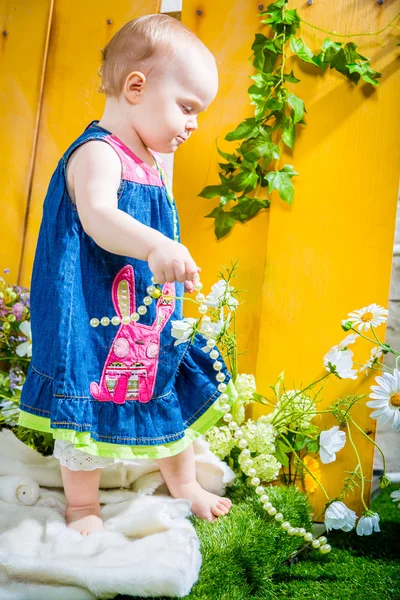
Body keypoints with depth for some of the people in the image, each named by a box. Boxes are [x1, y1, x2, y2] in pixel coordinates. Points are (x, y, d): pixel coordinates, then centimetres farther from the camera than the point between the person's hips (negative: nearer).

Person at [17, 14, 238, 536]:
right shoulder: (96, 155, -20)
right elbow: (98, 217, -40)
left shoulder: (151, 163, 11)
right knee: (91, 404, 6)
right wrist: (154, 246, -55)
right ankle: (82, 505, 29)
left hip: (153, 320, 9)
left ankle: (183, 484, 43)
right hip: (95, 322, -9)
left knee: (178, 397, 20)